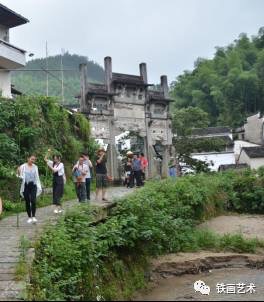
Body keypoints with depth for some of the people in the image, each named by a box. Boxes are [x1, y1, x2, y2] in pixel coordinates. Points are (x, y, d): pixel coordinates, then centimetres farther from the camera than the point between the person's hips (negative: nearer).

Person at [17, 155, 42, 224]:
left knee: (33, 201, -14)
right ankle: (29, 217, 13)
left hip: (33, 185, 1)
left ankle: (33, 216, -7)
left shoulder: (35, 167, 9)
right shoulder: (23, 166, 0)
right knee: (27, 202, 3)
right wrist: (18, 172, -20)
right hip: (25, 185, -1)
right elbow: (21, 176, 2)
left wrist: (39, 187, 12)